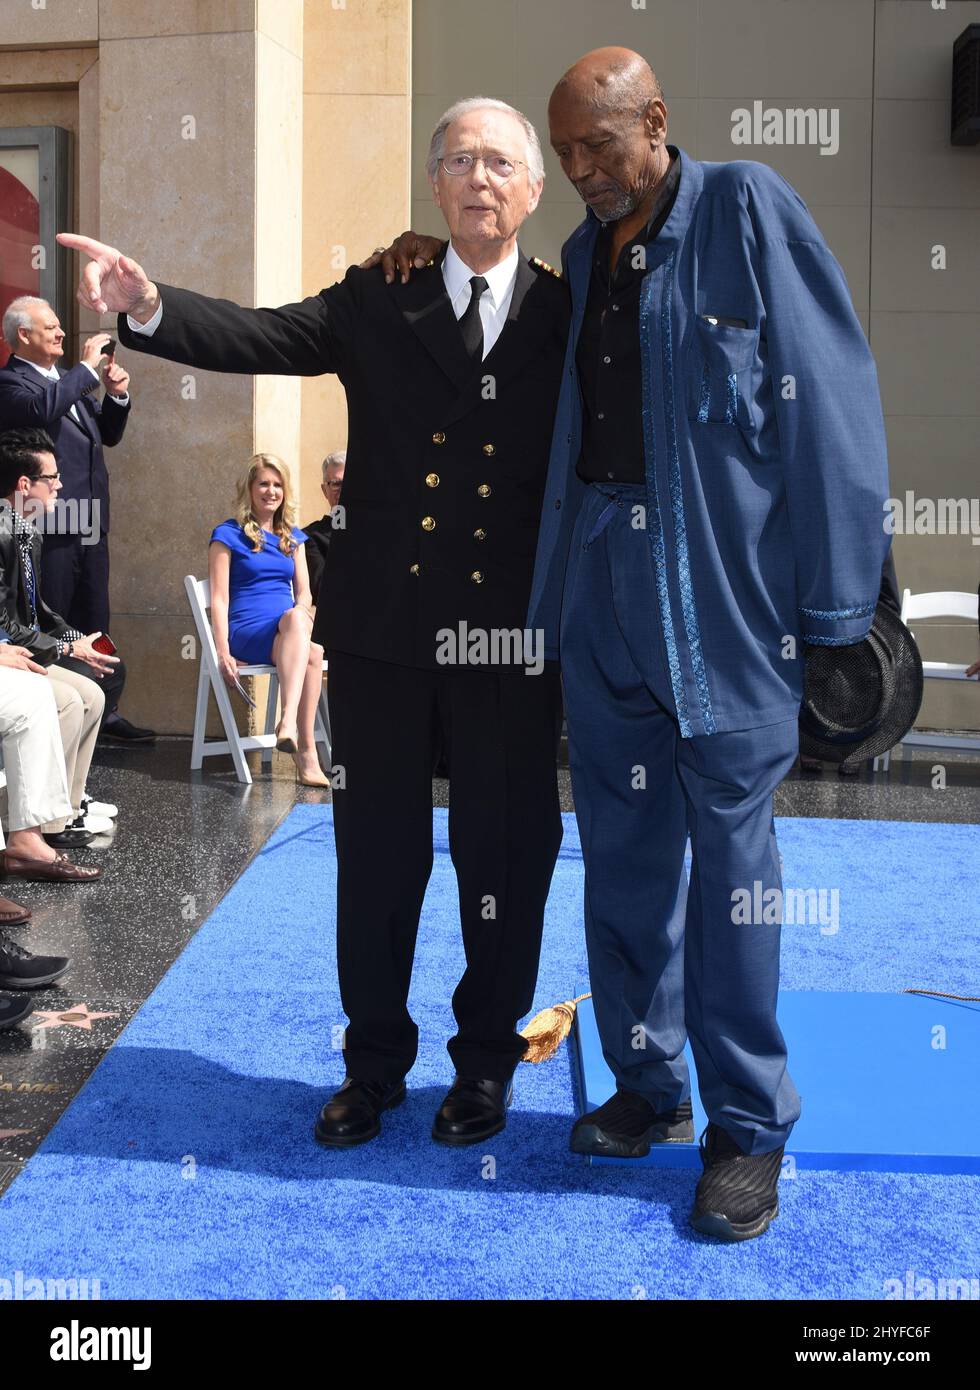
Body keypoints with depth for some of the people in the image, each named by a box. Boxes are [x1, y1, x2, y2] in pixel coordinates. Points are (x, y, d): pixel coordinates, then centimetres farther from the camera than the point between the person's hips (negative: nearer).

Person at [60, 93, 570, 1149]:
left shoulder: (566, 317, 3)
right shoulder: (378, 300, 5)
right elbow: (263, 337, -8)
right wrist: (150, 306, -26)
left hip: (510, 639, -1)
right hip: (383, 626, 1)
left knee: (503, 854, 9)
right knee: (377, 853, 11)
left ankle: (485, 1061, 29)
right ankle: (374, 1062, 30)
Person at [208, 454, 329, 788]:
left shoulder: (294, 537, 22)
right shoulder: (228, 534, 7)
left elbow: (304, 593, 17)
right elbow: (219, 598, -1)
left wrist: (300, 621, -7)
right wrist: (223, 652, -13)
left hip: (289, 633, 5)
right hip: (247, 633, -5)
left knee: (304, 636, -36)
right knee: (311, 652, -37)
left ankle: (289, 723, -49)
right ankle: (306, 749, -43)